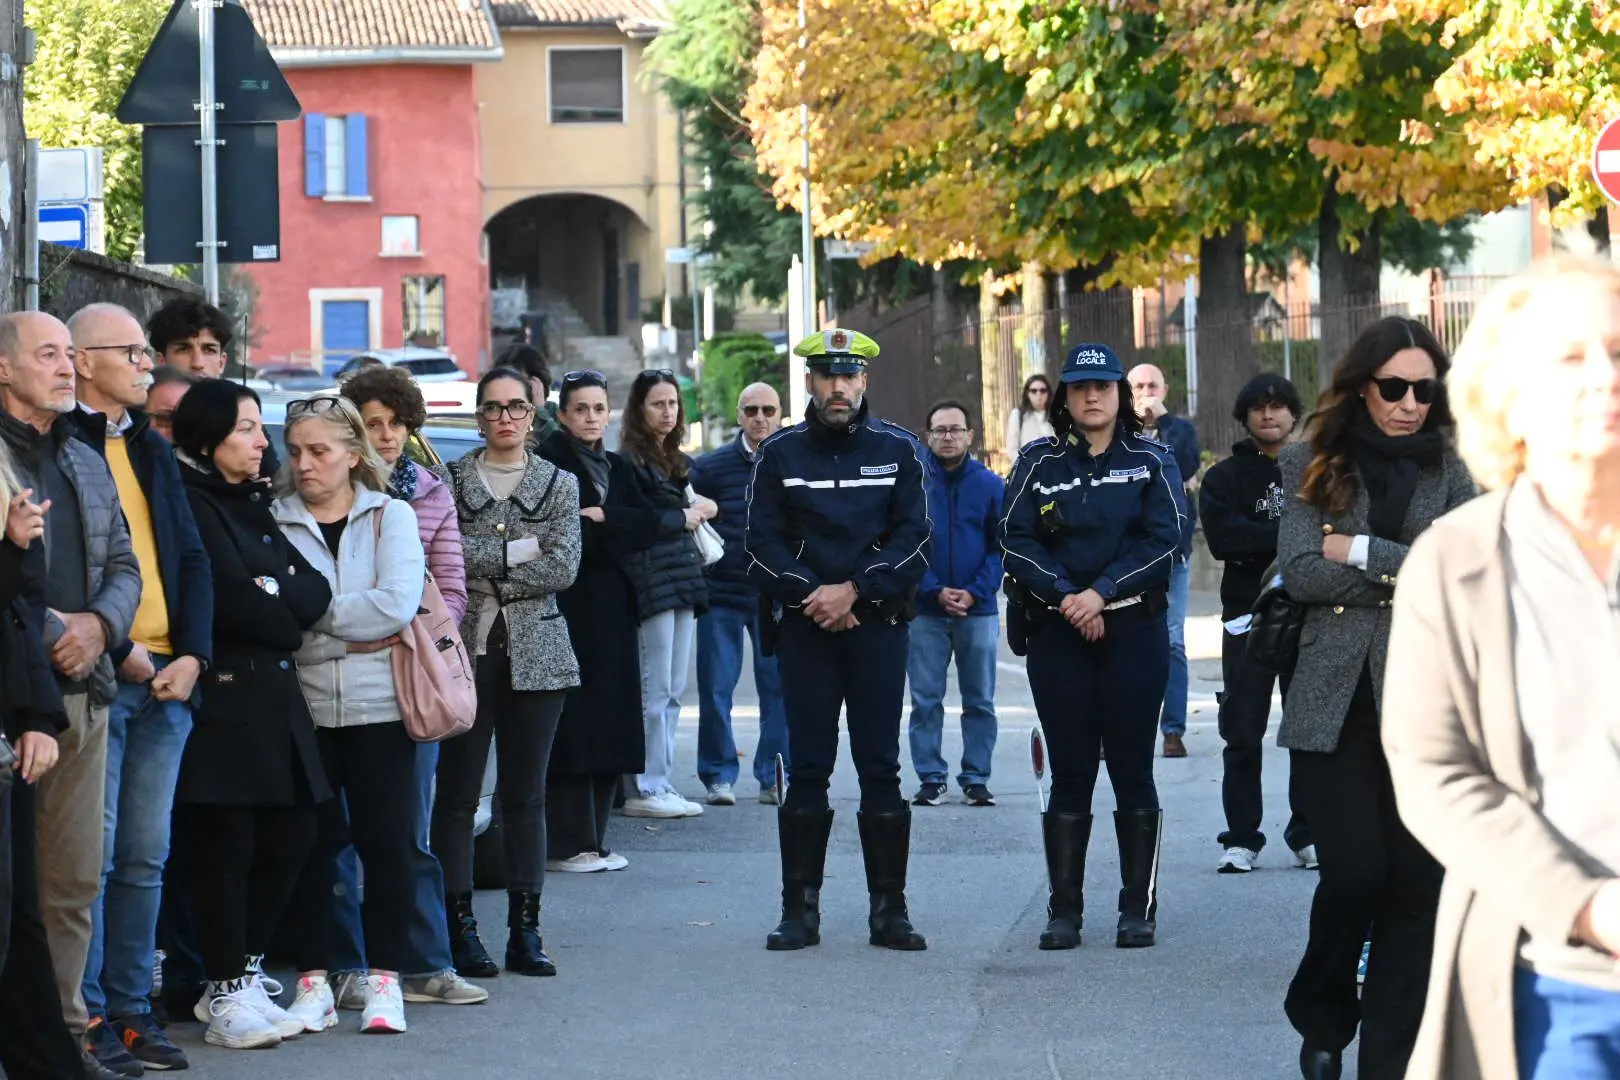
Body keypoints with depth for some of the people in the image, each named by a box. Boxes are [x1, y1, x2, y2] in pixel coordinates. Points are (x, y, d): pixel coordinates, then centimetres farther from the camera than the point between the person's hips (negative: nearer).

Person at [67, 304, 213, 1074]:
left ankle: (131, 1010, 15)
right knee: (92, 854, -6)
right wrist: (119, 652, -13)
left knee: (145, 856, 9)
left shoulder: (151, 451, 18)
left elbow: (191, 559, 15)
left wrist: (192, 654, 0)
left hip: (166, 677, 7)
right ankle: (86, 1016, 0)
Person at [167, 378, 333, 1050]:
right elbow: (232, 600, -18)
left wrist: (274, 594, -11)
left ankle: (242, 975, 20)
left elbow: (315, 591, 8)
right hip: (221, 698, -9)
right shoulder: (190, 503, -8)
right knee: (222, 846, -5)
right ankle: (228, 998, 1)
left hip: (272, 695, 9)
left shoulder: (251, 505, 19)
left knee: (288, 838, 9)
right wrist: (284, 617, -1)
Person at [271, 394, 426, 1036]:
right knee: (309, 843, 2)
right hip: (303, 705, 1)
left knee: (387, 841, 0)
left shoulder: (391, 516, 4)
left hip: (378, 707, 0)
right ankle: (313, 980, 10)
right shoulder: (274, 520, 5)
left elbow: (397, 605, -10)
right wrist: (355, 624, -12)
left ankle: (384, 979, 9)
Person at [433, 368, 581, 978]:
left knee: (525, 793, 3)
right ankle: (460, 925, -1)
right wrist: (520, 553, -8)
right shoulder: (448, 481, 6)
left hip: (535, 653, 1)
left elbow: (564, 569, -2)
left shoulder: (560, 486, 10)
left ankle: (525, 929, 6)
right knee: (458, 790, -3)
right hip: (466, 649, -1)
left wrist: (483, 567, -6)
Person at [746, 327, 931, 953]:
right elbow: (761, 545, 2)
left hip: (878, 623, 0)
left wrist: (854, 590, -11)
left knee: (881, 767, 0)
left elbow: (914, 539, -1)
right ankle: (800, 909, 4)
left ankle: (889, 909, 4)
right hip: (805, 624, 0)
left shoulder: (897, 450, 6)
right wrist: (812, 595, -11)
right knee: (807, 767, 0)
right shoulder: (780, 454, 7)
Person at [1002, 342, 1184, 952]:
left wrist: (1102, 593, -14)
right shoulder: (1038, 463, 8)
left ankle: (1139, 908, 5)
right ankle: (1064, 910, 5)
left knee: (1132, 770, 0)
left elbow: (1163, 537, -5)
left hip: (1134, 629, -1)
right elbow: (1016, 541, 0)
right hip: (1057, 633, 1)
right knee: (1069, 773, 2)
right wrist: (1067, 596, -13)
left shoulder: (1149, 461, 5)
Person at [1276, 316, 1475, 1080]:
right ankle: (1321, 1018, 18)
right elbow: (1299, 571, -8)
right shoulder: (1314, 465, 5)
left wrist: (1364, 552, -11)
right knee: (1355, 872, -9)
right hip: (1335, 700, -1)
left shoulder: (1447, 472, 8)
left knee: (1416, 883, -2)